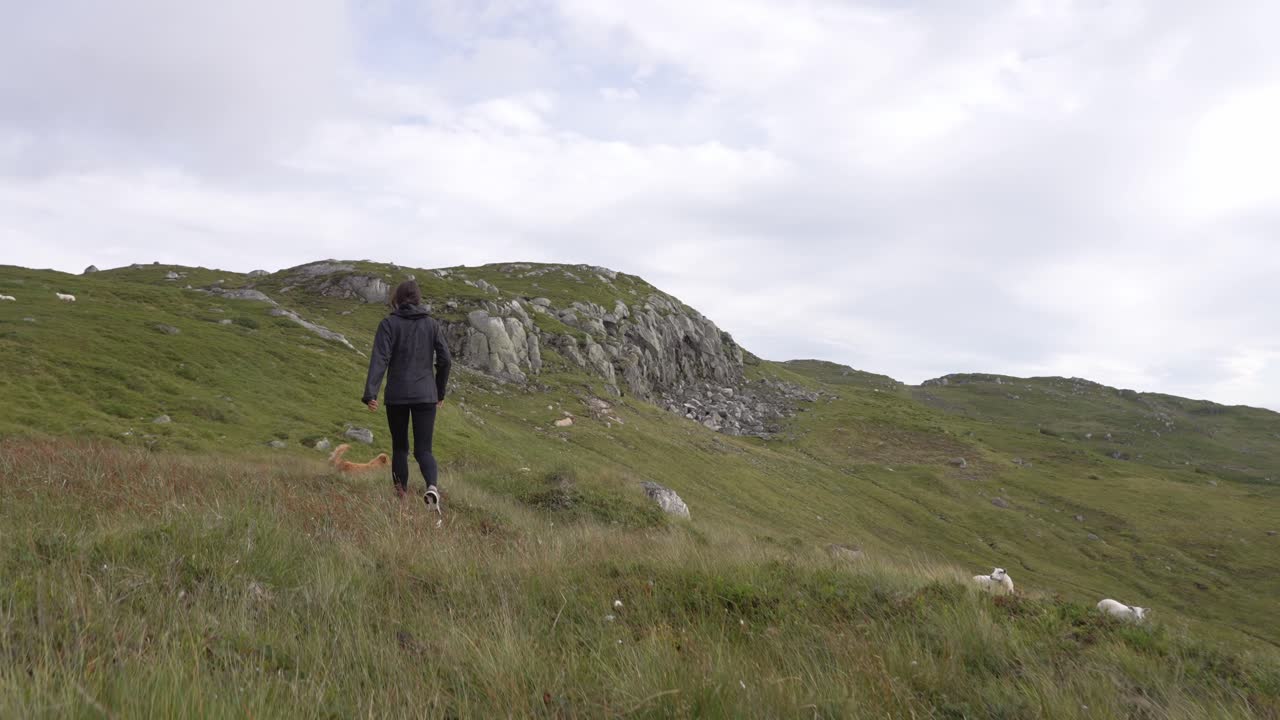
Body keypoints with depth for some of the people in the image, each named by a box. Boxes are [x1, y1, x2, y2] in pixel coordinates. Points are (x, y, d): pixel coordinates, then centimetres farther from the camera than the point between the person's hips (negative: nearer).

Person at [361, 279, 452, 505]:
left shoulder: (389, 323, -2)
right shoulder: (431, 324, 6)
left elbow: (380, 359, -13)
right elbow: (445, 360, 5)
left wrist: (370, 394, -19)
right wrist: (440, 392, 18)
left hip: (397, 395, -1)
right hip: (425, 395, 1)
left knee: (399, 448, 16)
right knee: (423, 450, 1)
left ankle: (401, 496, 18)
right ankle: (432, 486, -27)